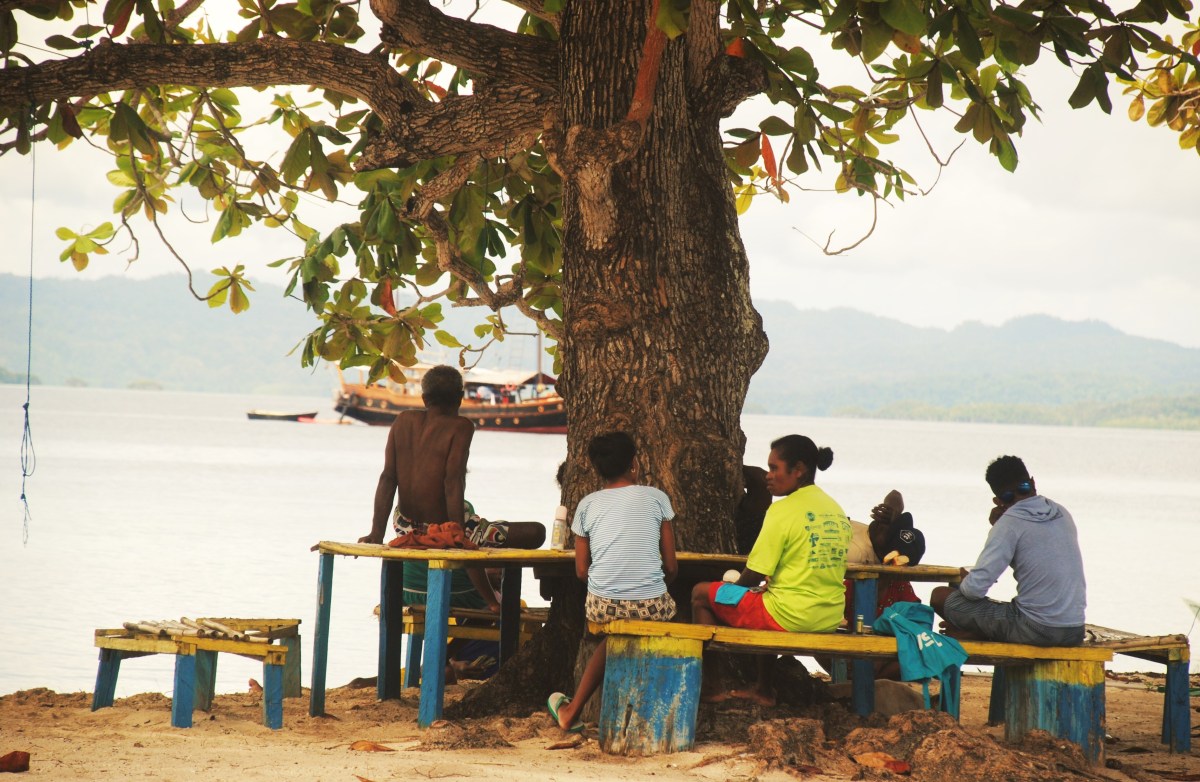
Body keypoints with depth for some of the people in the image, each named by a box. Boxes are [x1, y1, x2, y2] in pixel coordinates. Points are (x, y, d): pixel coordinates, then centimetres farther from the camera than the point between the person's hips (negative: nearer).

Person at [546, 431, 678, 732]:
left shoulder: (587, 505, 8)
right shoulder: (656, 498, 5)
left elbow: (582, 571, 9)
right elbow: (671, 567, 5)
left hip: (603, 606, 2)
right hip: (651, 606, -2)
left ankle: (572, 712, 36)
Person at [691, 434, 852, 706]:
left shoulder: (784, 510, -13)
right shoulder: (836, 510, 10)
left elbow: (755, 575, -11)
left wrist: (735, 584, 10)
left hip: (791, 617, -8)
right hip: (831, 618, 8)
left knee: (702, 593, 9)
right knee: (767, 594, 38)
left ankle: (709, 688, 11)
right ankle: (764, 689, 35)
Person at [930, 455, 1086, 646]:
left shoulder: (1010, 523, -10)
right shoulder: (1062, 514, 9)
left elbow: (975, 588, -14)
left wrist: (964, 583, 9)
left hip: (1036, 630, -7)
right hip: (1075, 632, 7)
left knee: (941, 596, 3)